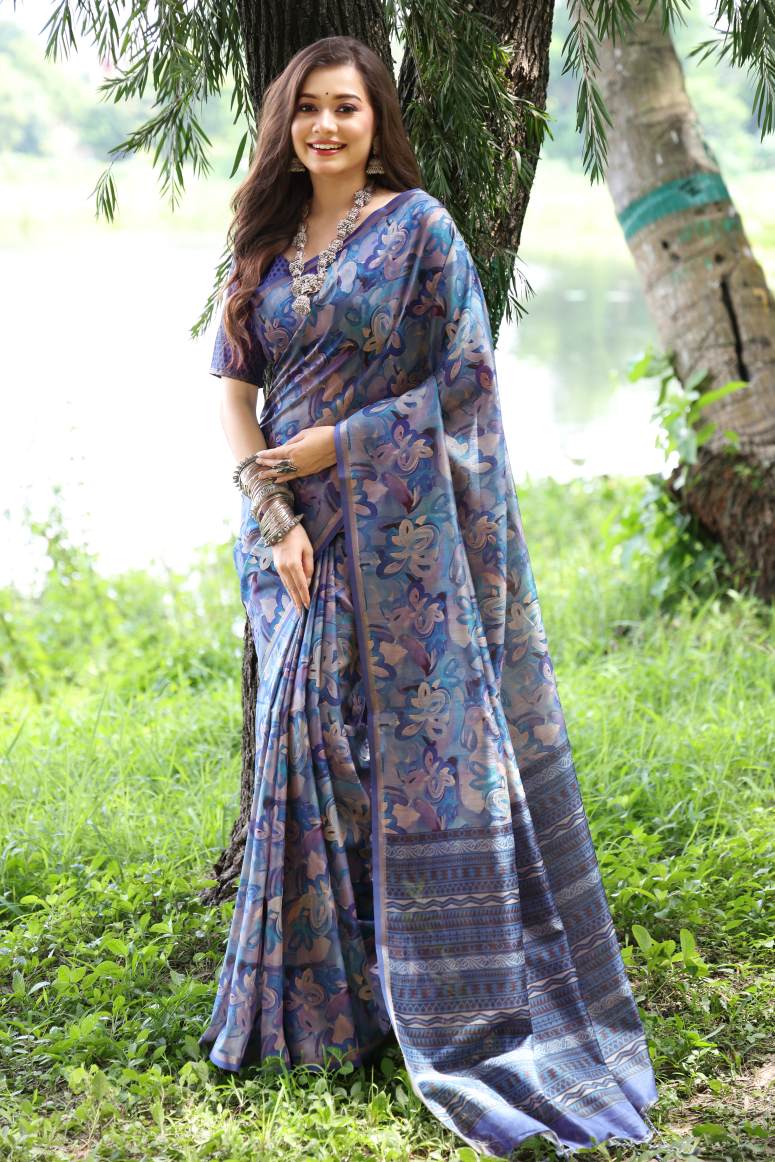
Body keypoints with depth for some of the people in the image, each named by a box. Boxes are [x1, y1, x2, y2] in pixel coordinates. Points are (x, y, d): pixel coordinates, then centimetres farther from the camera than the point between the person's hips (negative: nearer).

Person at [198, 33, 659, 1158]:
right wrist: (273, 515, -7)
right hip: (295, 534, 5)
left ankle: (456, 1005, 10)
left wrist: (331, 445, -12)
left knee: (421, 747, -2)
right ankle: (323, 997, 19)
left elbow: (463, 382, -8)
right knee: (308, 749, 6)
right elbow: (236, 396, 8)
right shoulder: (264, 244, 11)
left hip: (400, 535, -4)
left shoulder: (421, 228, -3)